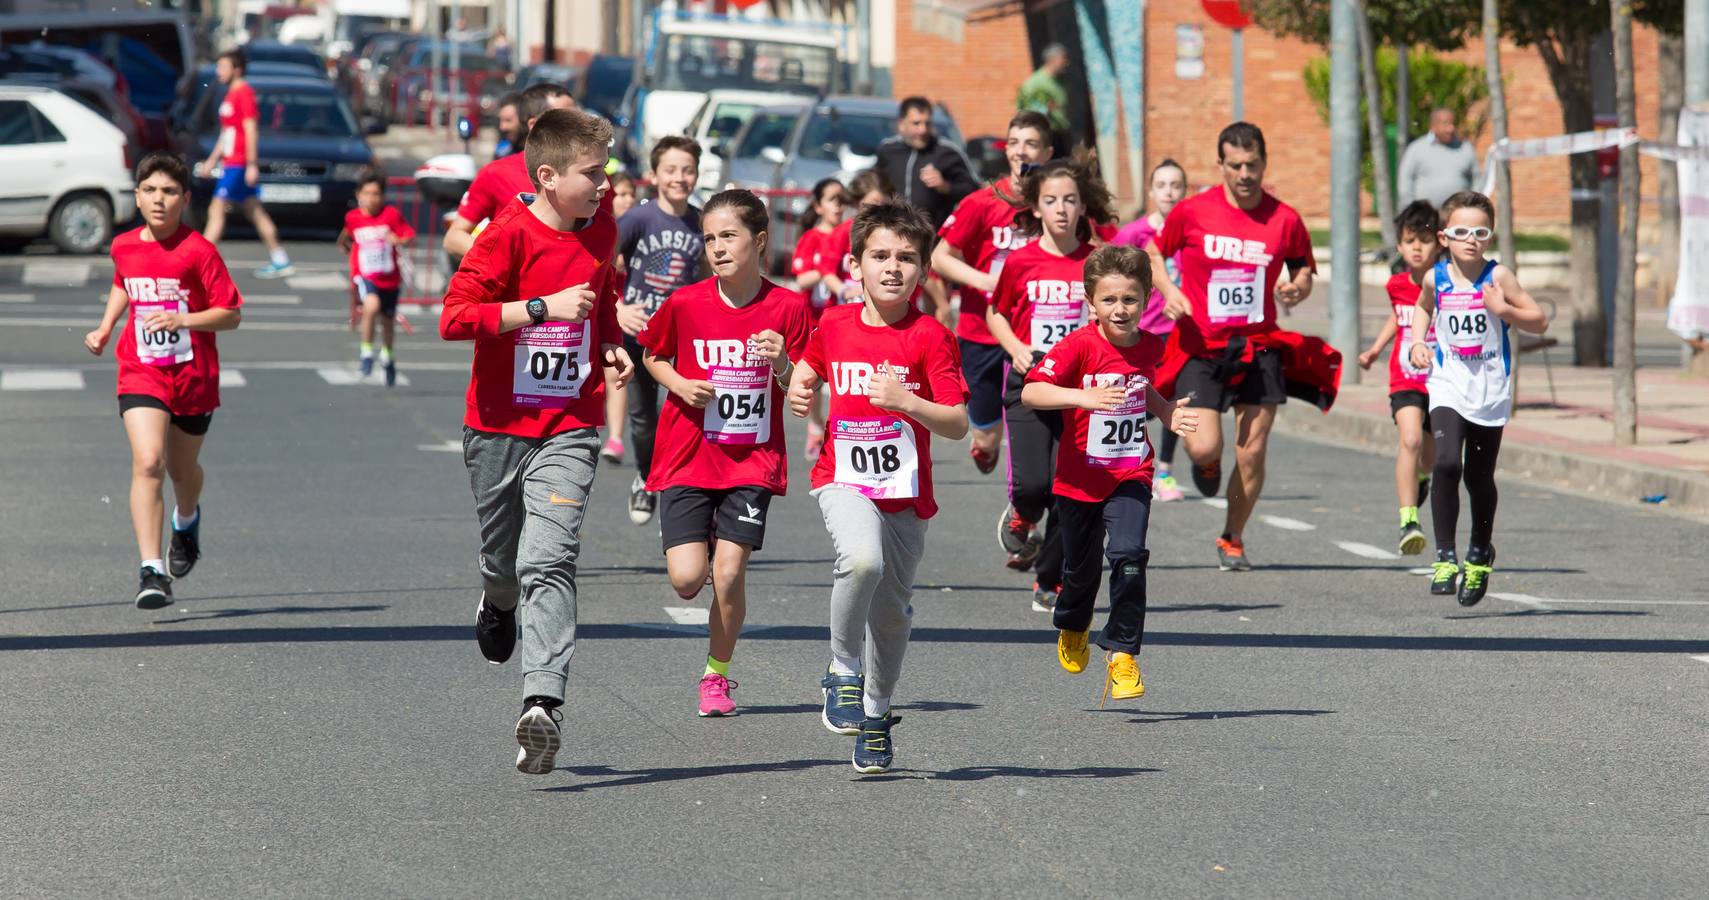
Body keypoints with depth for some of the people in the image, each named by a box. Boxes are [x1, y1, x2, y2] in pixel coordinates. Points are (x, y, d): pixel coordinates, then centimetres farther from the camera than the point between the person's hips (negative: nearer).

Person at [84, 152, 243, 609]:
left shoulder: (198, 251, -13)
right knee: (147, 462, -19)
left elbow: (232, 314, -12)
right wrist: (105, 328, 13)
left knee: (182, 468, 17)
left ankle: (186, 520, 55)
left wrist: (183, 320, -26)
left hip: (194, 377, -1)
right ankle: (152, 571, -24)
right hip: (141, 373, 1)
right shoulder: (124, 247, 1)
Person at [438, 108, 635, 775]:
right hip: (498, 426, -2)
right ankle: (498, 606, 54)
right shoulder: (508, 234, -13)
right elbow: (454, 317, -22)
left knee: (548, 562, -16)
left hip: (569, 429, 2)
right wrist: (544, 307, -26)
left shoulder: (601, 231, 5)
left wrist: (611, 346, 8)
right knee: (503, 559, 16)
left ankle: (541, 705, -25)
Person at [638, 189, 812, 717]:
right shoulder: (685, 304, -5)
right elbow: (653, 356, 13)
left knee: (729, 574, -9)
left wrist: (782, 364, -20)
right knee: (687, 579, -10)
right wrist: (680, 385, -7)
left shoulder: (787, 308, -5)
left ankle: (717, 675, 13)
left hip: (752, 460, 0)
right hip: (687, 456, 1)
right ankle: (703, 540, 28)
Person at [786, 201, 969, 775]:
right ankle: (843, 670, -9)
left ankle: (876, 716, 33)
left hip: (904, 489, 0)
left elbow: (957, 425, -11)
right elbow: (810, 369, 23)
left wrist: (904, 400, -27)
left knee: (892, 611, 9)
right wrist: (798, 393, 0)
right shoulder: (834, 326, 1)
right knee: (863, 558, -31)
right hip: (844, 480, 0)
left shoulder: (929, 338, -8)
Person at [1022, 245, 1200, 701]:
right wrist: (1083, 397, -41)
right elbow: (1030, 391, -28)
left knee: (1129, 557, -19)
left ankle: (1122, 652, -7)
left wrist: (1167, 413, 4)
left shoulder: (1150, 346, -1)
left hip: (1131, 477, 2)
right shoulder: (1079, 345, -16)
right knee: (1081, 567, 15)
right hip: (1080, 479, -2)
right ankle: (1072, 628, 47)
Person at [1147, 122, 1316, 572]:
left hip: (1258, 349, 1)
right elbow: (1154, 252, 11)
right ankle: (1208, 464, 27)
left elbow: (1303, 269, 13)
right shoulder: (1192, 211, -4)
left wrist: (1297, 289, -10)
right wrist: (1168, 289, -8)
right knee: (1204, 447, -13)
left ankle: (1233, 540, 22)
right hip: (1200, 347, -1)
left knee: (1251, 453, 1)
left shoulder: (1284, 219, -1)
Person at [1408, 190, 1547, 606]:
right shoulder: (1436, 278, 0)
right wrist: (1418, 342, 6)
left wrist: (1505, 310, -19)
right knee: (1446, 463, -21)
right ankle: (1445, 557, -16)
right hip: (1448, 387, 0)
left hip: (1491, 389, 0)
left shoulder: (1498, 277, -7)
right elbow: (1422, 307, 23)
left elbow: (1540, 322, -3)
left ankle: (1480, 555, 33)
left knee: (1479, 476, 9)